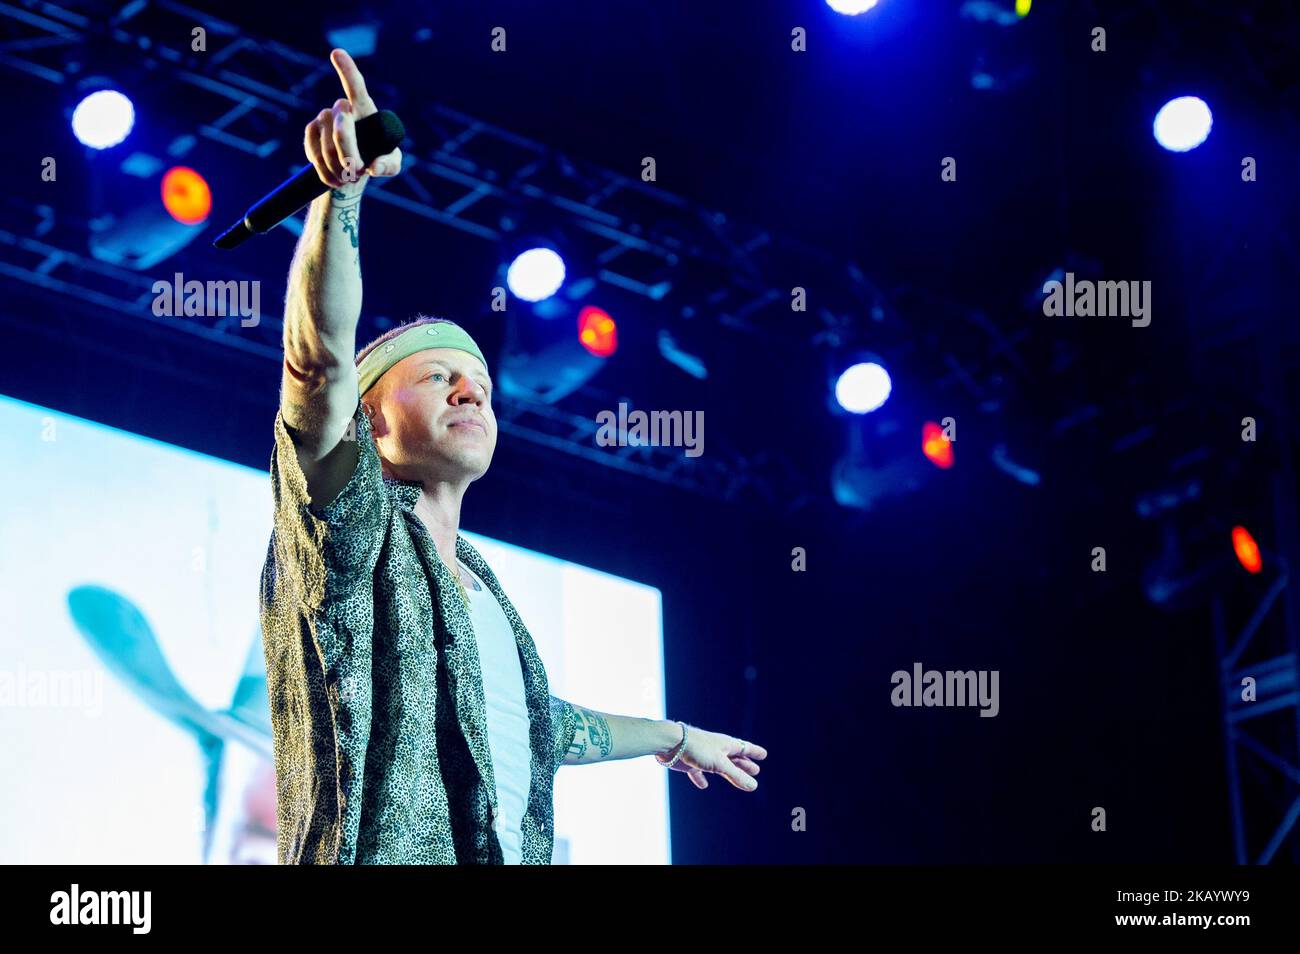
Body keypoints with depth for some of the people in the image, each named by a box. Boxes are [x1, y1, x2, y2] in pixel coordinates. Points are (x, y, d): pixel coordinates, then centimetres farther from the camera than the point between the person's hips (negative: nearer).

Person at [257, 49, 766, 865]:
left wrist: (672, 737, 50)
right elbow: (320, 360, -20)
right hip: (378, 857, -8)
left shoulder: (474, 581, 21)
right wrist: (344, 189, -32)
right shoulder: (348, 536, -2)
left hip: (517, 851, 8)